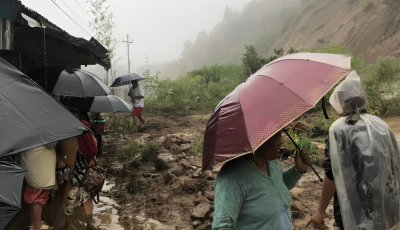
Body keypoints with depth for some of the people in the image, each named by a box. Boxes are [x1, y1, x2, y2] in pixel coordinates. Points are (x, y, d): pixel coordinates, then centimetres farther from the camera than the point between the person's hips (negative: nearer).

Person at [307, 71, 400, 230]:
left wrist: (321, 210, -8)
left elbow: (333, 175, -17)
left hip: (354, 211, -5)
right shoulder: (381, 125, 1)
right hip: (385, 207, 5)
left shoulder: (339, 130, -16)